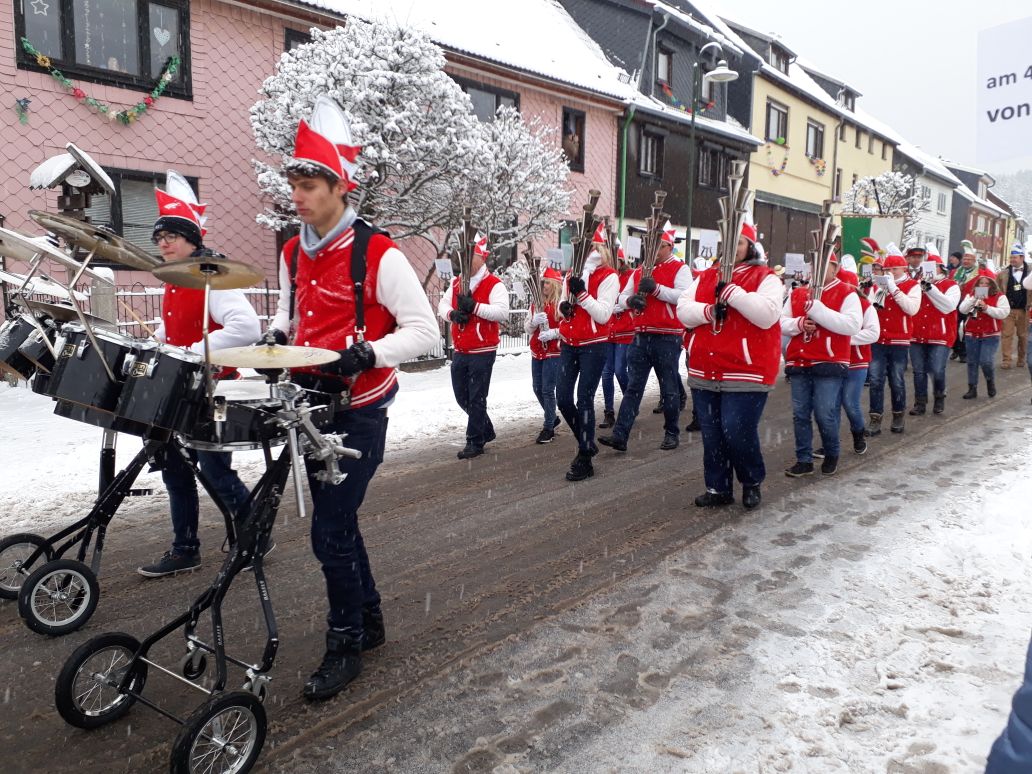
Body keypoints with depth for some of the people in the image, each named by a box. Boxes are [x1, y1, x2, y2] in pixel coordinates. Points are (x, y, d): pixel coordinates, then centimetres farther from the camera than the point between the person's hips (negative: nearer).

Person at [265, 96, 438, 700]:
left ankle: (345, 646, 17)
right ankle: (369, 619, 38)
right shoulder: (294, 253, 8)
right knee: (337, 521, 18)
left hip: (359, 413, -8)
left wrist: (368, 353, -30)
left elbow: (425, 330, -16)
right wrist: (276, 336, 0)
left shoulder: (378, 255, -16)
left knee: (331, 534, -4)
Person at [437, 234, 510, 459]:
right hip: (459, 351, 7)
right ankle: (486, 429, 35)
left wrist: (474, 307, -30)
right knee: (461, 396, 16)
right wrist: (452, 314, -12)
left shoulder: (494, 285, -11)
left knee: (477, 398, 0)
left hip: (482, 352, -7)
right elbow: (442, 305, 9)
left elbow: (502, 312, -23)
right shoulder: (456, 283, 11)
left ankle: (475, 442, 12)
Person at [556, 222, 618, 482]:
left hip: (593, 346, -6)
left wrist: (582, 293, -24)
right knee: (562, 398, 4)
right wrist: (563, 307, -4)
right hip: (568, 343, 6)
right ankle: (587, 442, 27)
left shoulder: (608, 277, -8)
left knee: (584, 400, -6)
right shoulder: (572, 274, 10)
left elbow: (603, 314, -17)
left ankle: (585, 459, 4)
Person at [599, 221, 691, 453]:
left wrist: (657, 289, -25)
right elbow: (622, 296, 17)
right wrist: (631, 300, -6)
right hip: (640, 337, 5)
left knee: (669, 389, 5)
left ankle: (672, 433, 19)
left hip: (667, 338, -5)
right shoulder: (639, 270, 16)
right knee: (633, 387, 1)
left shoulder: (680, 269, -2)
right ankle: (620, 435, -2)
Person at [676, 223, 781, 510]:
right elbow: (683, 311, 2)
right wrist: (708, 310, -17)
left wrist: (731, 292, -20)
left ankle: (752, 483, 18)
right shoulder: (705, 277, 13)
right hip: (703, 373, 5)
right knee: (711, 435, 11)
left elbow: (767, 316, -18)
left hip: (746, 374, -5)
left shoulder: (765, 278, -2)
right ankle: (718, 488, 25)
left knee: (738, 432, -7)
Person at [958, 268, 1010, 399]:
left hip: (990, 335, -3)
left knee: (986, 361, -12)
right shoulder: (970, 295, 5)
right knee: (972, 362, 7)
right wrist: (974, 299, -19)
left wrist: (986, 308, -21)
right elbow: (962, 310, -8)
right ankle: (972, 389, 15)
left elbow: (1004, 313, -13)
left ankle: (990, 381, 17)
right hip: (971, 335, 3)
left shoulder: (1000, 297, -2)